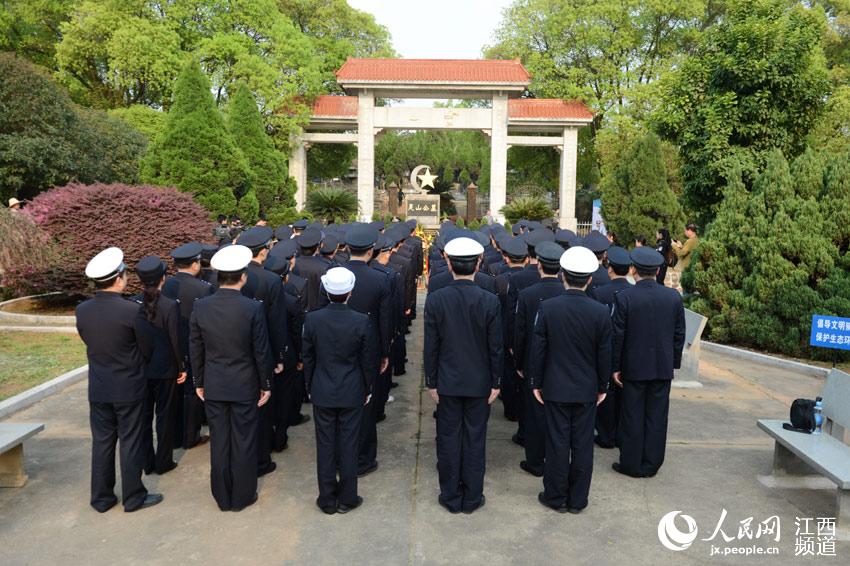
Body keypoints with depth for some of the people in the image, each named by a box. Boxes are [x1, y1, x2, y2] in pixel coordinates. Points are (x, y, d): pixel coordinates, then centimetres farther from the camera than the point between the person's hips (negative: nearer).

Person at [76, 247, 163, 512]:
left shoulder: (82, 310, -6)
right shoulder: (132, 311, -21)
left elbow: (88, 342, 7)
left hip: (98, 388, 5)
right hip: (129, 388, -5)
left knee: (102, 441, 16)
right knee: (130, 443, 8)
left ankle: (101, 498, 27)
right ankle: (133, 497, 20)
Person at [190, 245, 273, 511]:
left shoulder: (201, 307, -6)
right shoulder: (253, 308, -17)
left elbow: (196, 349, 2)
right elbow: (262, 351, -11)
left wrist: (199, 382, 14)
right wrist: (266, 384, 1)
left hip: (213, 386, 3)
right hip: (244, 385, -3)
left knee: (219, 442, 14)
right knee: (243, 442, 10)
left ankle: (222, 497, 28)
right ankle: (242, 496, 24)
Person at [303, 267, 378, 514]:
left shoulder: (312, 319, -11)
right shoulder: (361, 321, -15)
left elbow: (308, 358, -1)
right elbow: (368, 361, -6)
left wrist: (310, 388, 13)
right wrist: (367, 390, 9)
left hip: (322, 392, 1)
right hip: (352, 393, -1)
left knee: (325, 445, 11)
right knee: (348, 446, 10)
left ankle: (327, 500, 22)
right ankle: (347, 499, 21)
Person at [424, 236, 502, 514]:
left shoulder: (435, 299, -12)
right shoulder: (490, 301, -13)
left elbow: (430, 347, -7)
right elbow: (496, 347, -7)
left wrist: (431, 382, 4)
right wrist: (496, 383, 4)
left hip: (447, 382, 0)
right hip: (479, 383, 0)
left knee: (448, 439, 12)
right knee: (475, 440, 12)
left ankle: (451, 497, 24)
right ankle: (472, 498, 23)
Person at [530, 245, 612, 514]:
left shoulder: (547, 307, -13)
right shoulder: (600, 312, -11)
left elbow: (538, 349, -8)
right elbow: (604, 355, -3)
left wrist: (536, 382, 3)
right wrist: (602, 386, 10)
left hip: (555, 388, -1)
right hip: (587, 390, 1)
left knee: (557, 443, 9)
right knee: (583, 444, 11)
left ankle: (557, 497, 22)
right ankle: (578, 499, 24)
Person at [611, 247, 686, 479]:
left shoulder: (624, 297, -13)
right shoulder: (674, 297, -2)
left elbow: (618, 336, -10)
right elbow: (679, 335, 3)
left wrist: (615, 367, -2)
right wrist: (674, 362, 13)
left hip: (634, 367, -3)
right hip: (663, 367, 3)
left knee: (633, 417, 8)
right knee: (656, 416, 12)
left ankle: (631, 464, 16)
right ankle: (651, 464, 21)